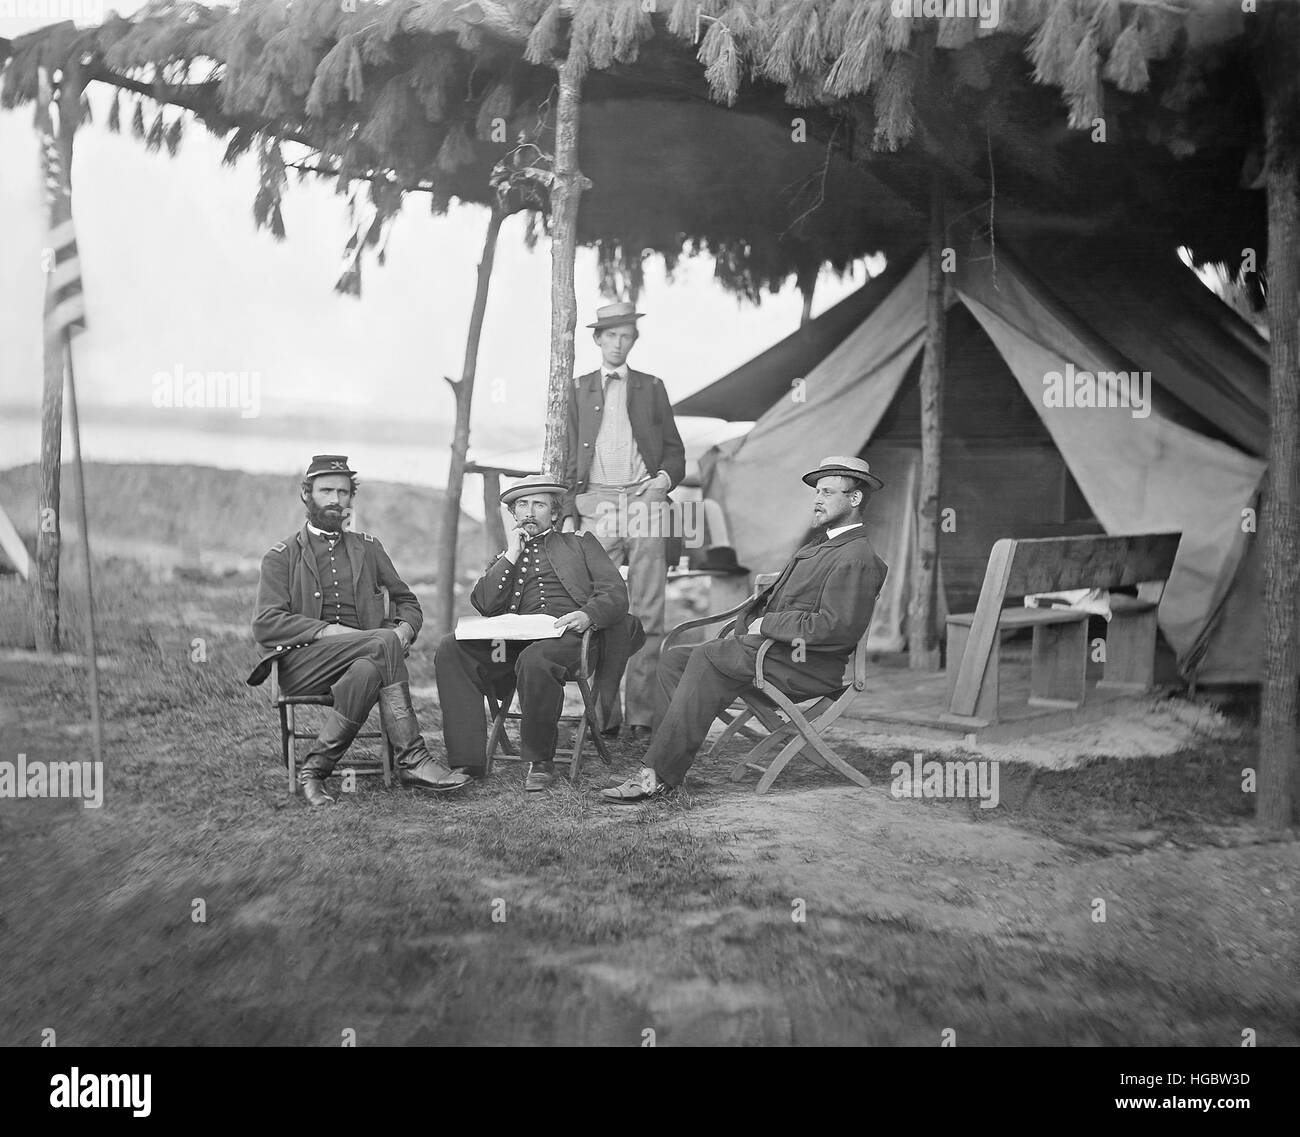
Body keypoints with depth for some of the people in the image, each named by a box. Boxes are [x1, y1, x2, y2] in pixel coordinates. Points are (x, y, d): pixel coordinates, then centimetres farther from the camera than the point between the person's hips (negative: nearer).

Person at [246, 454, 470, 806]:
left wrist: (405, 627, -2)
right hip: (301, 660, -3)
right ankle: (412, 760, -34)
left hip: (363, 654, 3)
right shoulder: (281, 556, 12)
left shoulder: (367, 548, 23)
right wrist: (325, 630, -16)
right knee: (384, 643, -32)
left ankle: (317, 767, -32)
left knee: (367, 671, -36)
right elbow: (265, 624, -2)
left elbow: (407, 601, 24)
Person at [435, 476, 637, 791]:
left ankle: (541, 761, -20)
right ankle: (468, 760, -26)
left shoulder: (579, 543, 23)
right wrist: (512, 555, 8)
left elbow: (615, 593, 9)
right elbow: (485, 604, 10)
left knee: (535, 659, -39)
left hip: (569, 634, -3)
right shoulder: (503, 559, 30)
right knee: (450, 648, -23)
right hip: (517, 639, 4)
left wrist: (588, 614, -13)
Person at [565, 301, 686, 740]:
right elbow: (570, 458, 11)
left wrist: (665, 477, -4)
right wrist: (571, 512, 2)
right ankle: (604, 713, 1)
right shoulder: (578, 389, 14)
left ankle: (643, 714, -3)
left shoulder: (652, 388, 15)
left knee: (647, 615, -5)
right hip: (596, 506, 0)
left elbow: (674, 450, 17)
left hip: (644, 506, 0)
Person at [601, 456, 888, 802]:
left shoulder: (859, 559, -9)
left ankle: (659, 774, -28)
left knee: (707, 658, -26)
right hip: (770, 646, 10)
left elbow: (838, 629, -21)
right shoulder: (815, 548, 25)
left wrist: (766, 624, -15)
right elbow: (770, 599, 22)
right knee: (674, 659, -5)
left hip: (809, 666, -10)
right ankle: (660, 771, -17)